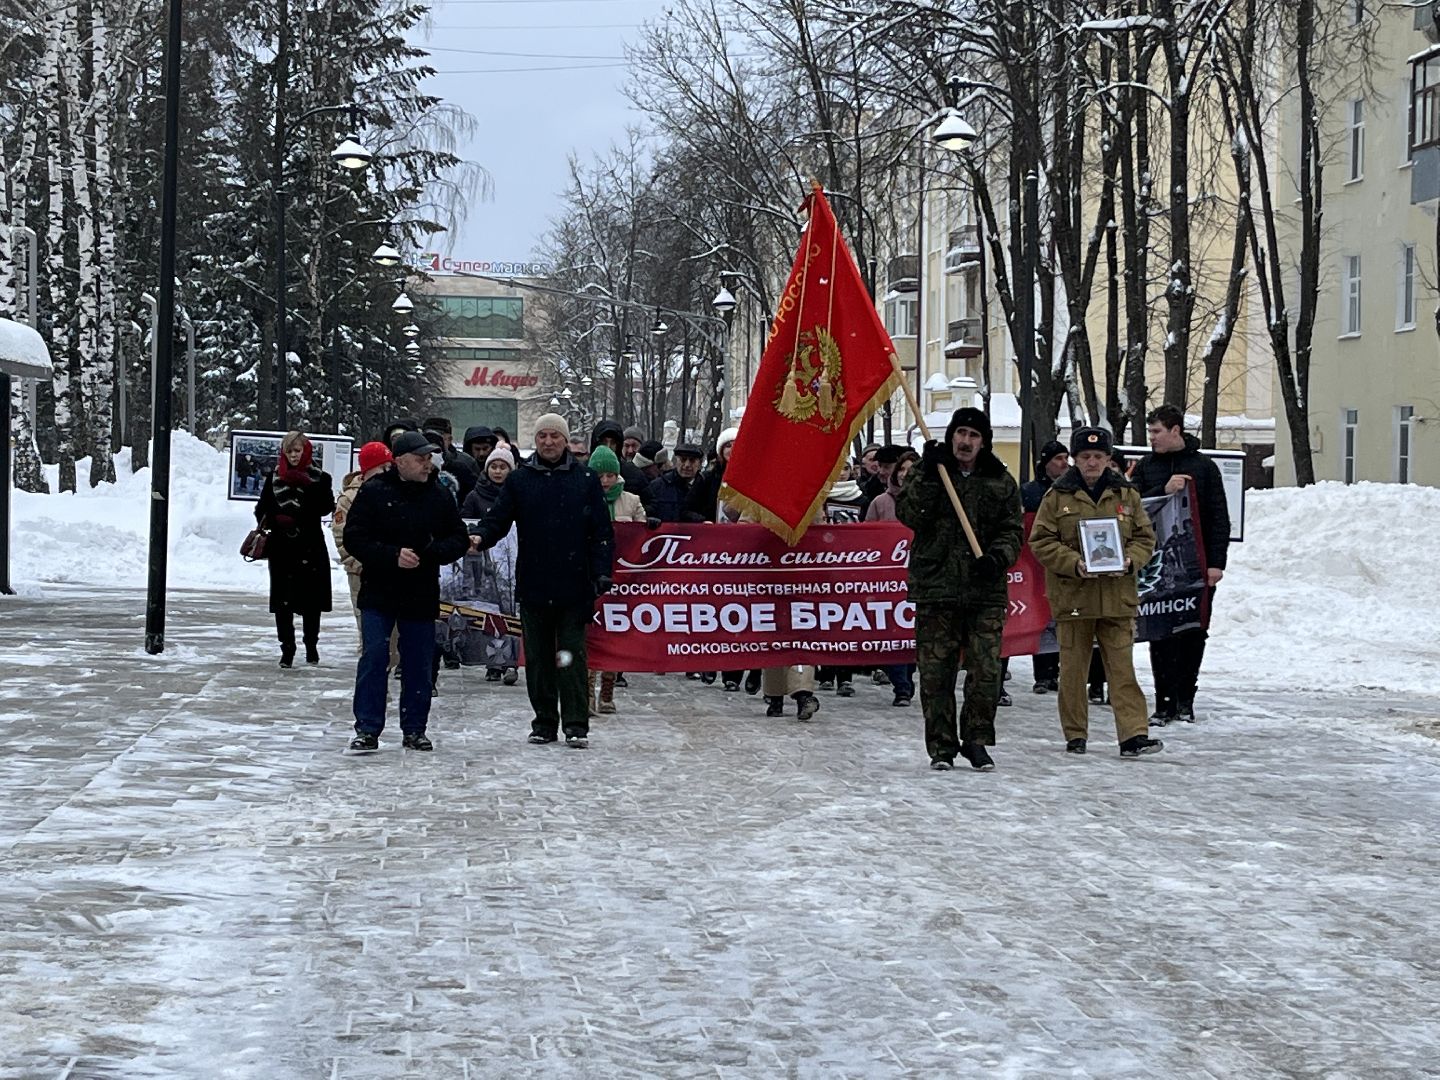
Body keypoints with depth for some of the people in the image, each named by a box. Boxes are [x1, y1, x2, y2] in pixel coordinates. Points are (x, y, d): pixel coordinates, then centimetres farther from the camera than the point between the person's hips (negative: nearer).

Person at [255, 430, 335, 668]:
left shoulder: (320, 478, 1)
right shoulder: (274, 477, 8)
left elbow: (327, 507, -12)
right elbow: (262, 510, 9)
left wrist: (307, 486, -20)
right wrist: (277, 519, -8)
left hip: (310, 547, -1)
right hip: (281, 546, 1)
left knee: (311, 601, 5)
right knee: (283, 602, -1)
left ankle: (311, 646, 21)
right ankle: (287, 650, 5)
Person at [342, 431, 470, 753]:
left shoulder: (440, 496, 4)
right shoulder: (373, 492, -5)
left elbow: (459, 539, 8)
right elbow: (354, 539, -8)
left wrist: (433, 553, -14)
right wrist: (392, 556, -20)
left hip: (422, 596, 3)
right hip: (379, 593, -3)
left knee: (419, 665, 7)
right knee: (373, 658, -5)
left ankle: (414, 729, 18)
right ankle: (367, 730, 0)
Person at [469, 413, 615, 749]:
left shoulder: (586, 480, 4)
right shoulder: (519, 480, 8)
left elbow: (601, 531, 4)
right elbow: (498, 519, 5)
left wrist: (602, 571, -4)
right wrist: (480, 536, -16)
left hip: (574, 586, -2)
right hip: (533, 586, 2)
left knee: (572, 656, -2)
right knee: (538, 657, 8)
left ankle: (576, 725, 2)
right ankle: (544, 722, 16)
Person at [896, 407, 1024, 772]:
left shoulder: (1001, 482, 10)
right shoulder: (925, 473, 7)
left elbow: (1013, 530, 9)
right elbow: (908, 514, -7)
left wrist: (998, 558, -9)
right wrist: (928, 476, -15)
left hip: (986, 591, 1)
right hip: (936, 587, -1)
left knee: (986, 671, -2)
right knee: (936, 672, 0)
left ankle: (977, 741, 12)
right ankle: (941, 745, 10)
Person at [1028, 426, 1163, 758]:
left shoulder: (1126, 495, 9)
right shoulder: (1057, 497, 2)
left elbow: (1145, 537, 11)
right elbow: (1041, 542, -1)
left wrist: (1130, 561, -9)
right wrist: (1074, 563, -15)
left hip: (1118, 597, 1)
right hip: (1072, 597, -1)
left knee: (1122, 667, -2)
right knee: (1073, 669, 5)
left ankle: (1133, 735, -5)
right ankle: (1075, 735, 16)